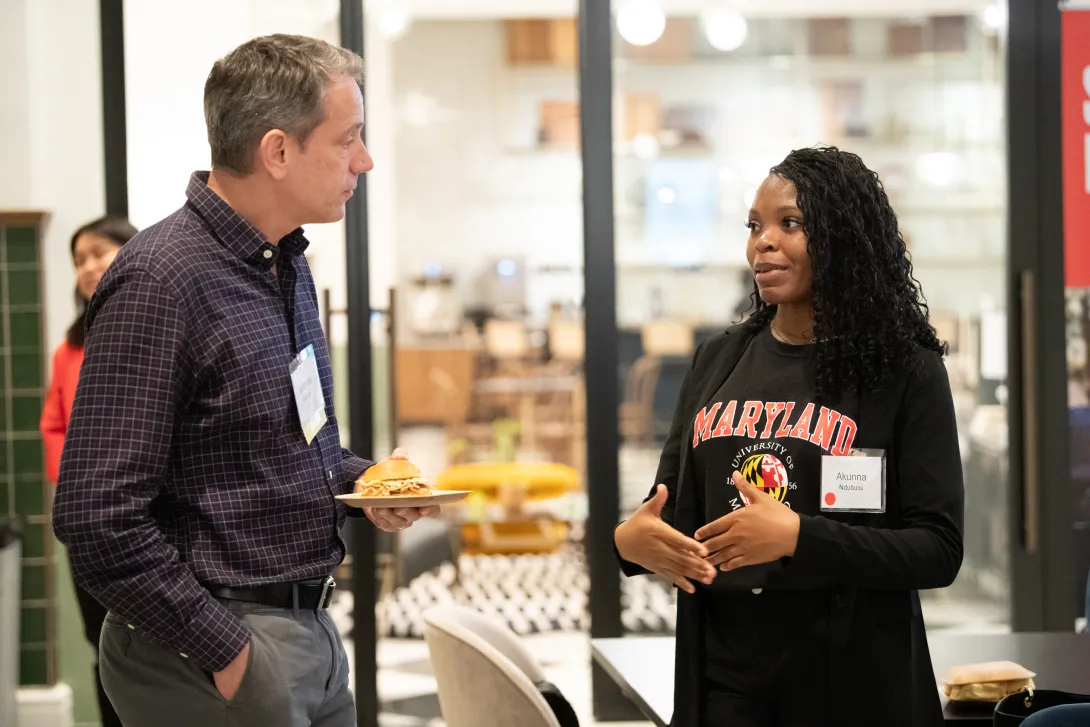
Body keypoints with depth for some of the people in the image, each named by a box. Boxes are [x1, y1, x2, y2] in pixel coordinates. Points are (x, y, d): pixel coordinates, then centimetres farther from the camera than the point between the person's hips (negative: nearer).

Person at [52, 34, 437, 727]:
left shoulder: (288, 265, 10)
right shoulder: (160, 280, -19)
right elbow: (98, 517, -23)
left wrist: (359, 482, 4)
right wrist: (225, 654, -19)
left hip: (312, 634, 8)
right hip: (216, 648, -8)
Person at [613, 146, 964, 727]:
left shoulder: (905, 371, -7)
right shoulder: (716, 362, 7)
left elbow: (938, 549, -12)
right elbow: (671, 503, 14)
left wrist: (799, 537, -24)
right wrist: (629, 541, -9)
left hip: (851, 677, -3)